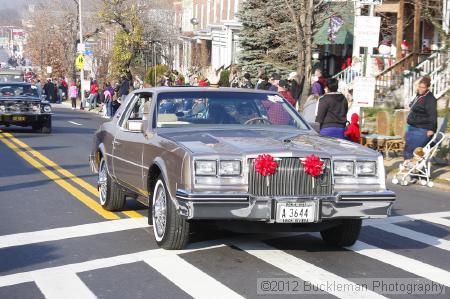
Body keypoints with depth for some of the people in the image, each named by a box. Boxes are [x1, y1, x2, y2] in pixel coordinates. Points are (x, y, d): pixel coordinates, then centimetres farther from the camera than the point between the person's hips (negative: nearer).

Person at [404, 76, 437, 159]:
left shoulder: (430, 99, -14)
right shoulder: (418, 96, 14)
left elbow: (433, 116, -18)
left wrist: (431, 129, -22)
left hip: (421, 131, -10)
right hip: (412, 129, 10)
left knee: (409, 152, -15)